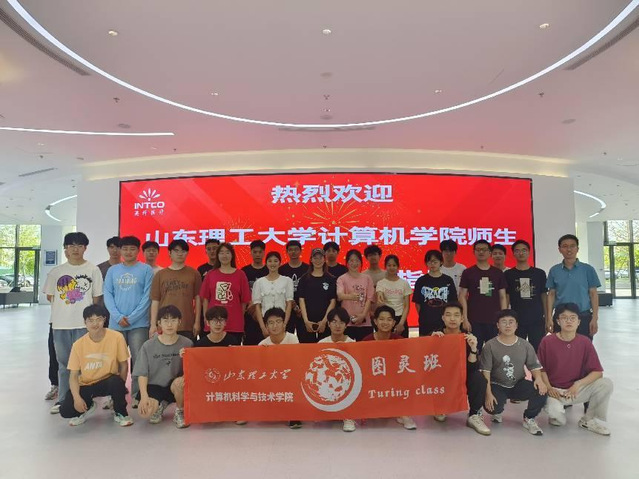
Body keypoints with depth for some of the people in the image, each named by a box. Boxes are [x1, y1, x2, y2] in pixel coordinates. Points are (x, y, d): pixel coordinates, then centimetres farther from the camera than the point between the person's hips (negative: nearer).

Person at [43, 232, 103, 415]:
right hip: (60, 324, 3)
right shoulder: (56, 271, 7)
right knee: (63, 363, 12)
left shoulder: (93, 270, -1)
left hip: (84, 323, -3)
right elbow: (50, 296, 13)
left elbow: (96, 297, 1)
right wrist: (63, 310, 6)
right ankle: (62, 399, 22)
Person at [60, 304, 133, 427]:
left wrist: (120, 388, -9)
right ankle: (88, 407, 17)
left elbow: (123, 365, -6)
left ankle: (120, 412, -5)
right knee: (65, 411, -20)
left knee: (116, 382, -36)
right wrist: (77, 398, -20)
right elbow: (73, 375, -7)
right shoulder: (78, 344, -10)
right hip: (86, 385, 2)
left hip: (108, 381, -2)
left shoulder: (117, 337, -17)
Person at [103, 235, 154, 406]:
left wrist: (132, 318, -11)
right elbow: (107, 295, 5)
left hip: (139, 323, -3)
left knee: (139, 360, -1)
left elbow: (147, 296, -5)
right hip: (116, 323, 3)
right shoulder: (112, 270, 10)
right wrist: (118, 316, -9)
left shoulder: (146, 270, 1)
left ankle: (137, 395, 9)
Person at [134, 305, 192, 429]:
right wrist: (144, 396, -17)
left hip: (175, 385, 0)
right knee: (144, 412, -27)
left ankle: (180, 412, -2)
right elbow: (142, 373, -4)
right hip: (154, 386, 1)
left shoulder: (187, 344, -7)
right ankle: (161, 404, 14)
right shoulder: (148, 346, -7)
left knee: (179, 382, -36)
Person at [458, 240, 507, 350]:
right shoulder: (468, 273, 3)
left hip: (494, 321, 2)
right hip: (474, 321, -2)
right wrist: (465, 319, -7)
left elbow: (502, 297, 10)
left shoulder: (498, 273, 9)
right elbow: (462, 297, 0)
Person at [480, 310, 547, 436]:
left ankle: (529, 419, 2)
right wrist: (488, 393, -21)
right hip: (497, 386, -2)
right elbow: (485, 371, -11)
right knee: (491, 406, -31)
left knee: (541, 390, -27)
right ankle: (497, 411, 13)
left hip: (519, 385, 2)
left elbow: (534, 366, 2)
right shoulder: (490, 346, -8)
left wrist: (539, 378, -22)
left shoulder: (525, 345, 1)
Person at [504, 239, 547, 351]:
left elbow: (544, 296, 9)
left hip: (537, 320, 1)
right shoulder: (508, 274, 4)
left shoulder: (539, 273, 6)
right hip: (516, 321, -1)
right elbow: (505, 298, 5)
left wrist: (547, 318, 4)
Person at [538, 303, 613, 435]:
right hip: (554, 390, -3)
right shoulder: (547, 341, -9)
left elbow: (597, 372, -5)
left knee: (606, 383, -20)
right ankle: (554, 406, 8)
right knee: (558, 419, -32)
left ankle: (589, 421, 0)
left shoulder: (585, 342, -3)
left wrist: (577, 384, -19)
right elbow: (541, 369, -3)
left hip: (577, 390, 3)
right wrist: (549, 388, -17)